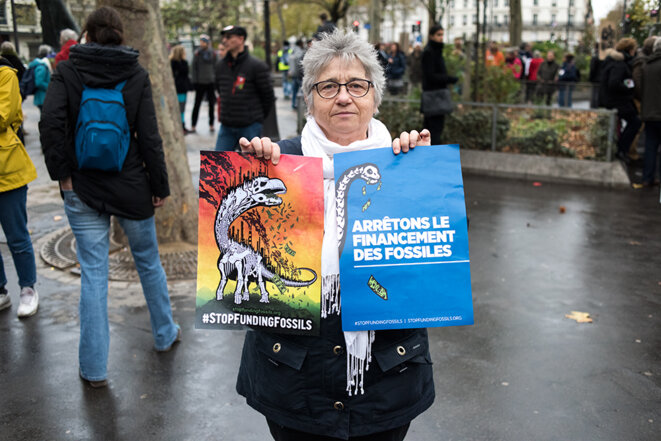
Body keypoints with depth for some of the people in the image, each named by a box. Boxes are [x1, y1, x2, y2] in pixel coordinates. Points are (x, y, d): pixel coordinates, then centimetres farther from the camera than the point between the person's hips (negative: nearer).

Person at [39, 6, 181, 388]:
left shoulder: (68, 71, -3)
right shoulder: (136, 75, -4)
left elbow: (51, 122, -16)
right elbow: (149, 137, -8)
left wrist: (63, 173, -7)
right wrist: (160, 186, -1)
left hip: (83, 189, 0)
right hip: (131, 188, 0)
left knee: (93, 273, 5)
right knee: (148, 261, 18)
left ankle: (94, 367, 12)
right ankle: (165, 334, 35)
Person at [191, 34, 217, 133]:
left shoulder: (213, 53, 3)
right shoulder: (197, 53, -1)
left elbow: (215, 67, 7)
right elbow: (194, 68, -1)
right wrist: (195, 81, -6)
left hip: (211, 82, 2)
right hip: (200, 82, -2)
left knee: (211, 104, 6)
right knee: (197, 104, 2)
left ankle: (211, 124, 15)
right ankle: (193, 125, 9)